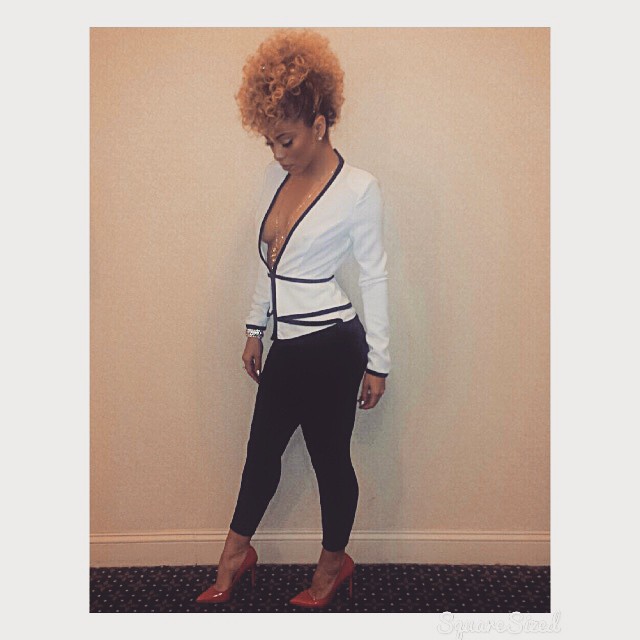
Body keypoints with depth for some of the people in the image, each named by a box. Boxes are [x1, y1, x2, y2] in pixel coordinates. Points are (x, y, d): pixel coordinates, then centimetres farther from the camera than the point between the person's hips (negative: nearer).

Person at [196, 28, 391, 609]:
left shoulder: (359, 189, -13)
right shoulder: (277, 175, 6)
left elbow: (374, 277, -9)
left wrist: (378, 362, -6)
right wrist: (255, 329, 17)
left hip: (331, 347, -7)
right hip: (286, 345, 7)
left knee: (330, 457, 11)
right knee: (262, 449, 19)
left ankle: (334, 564, 36)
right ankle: (235, 558, 40)